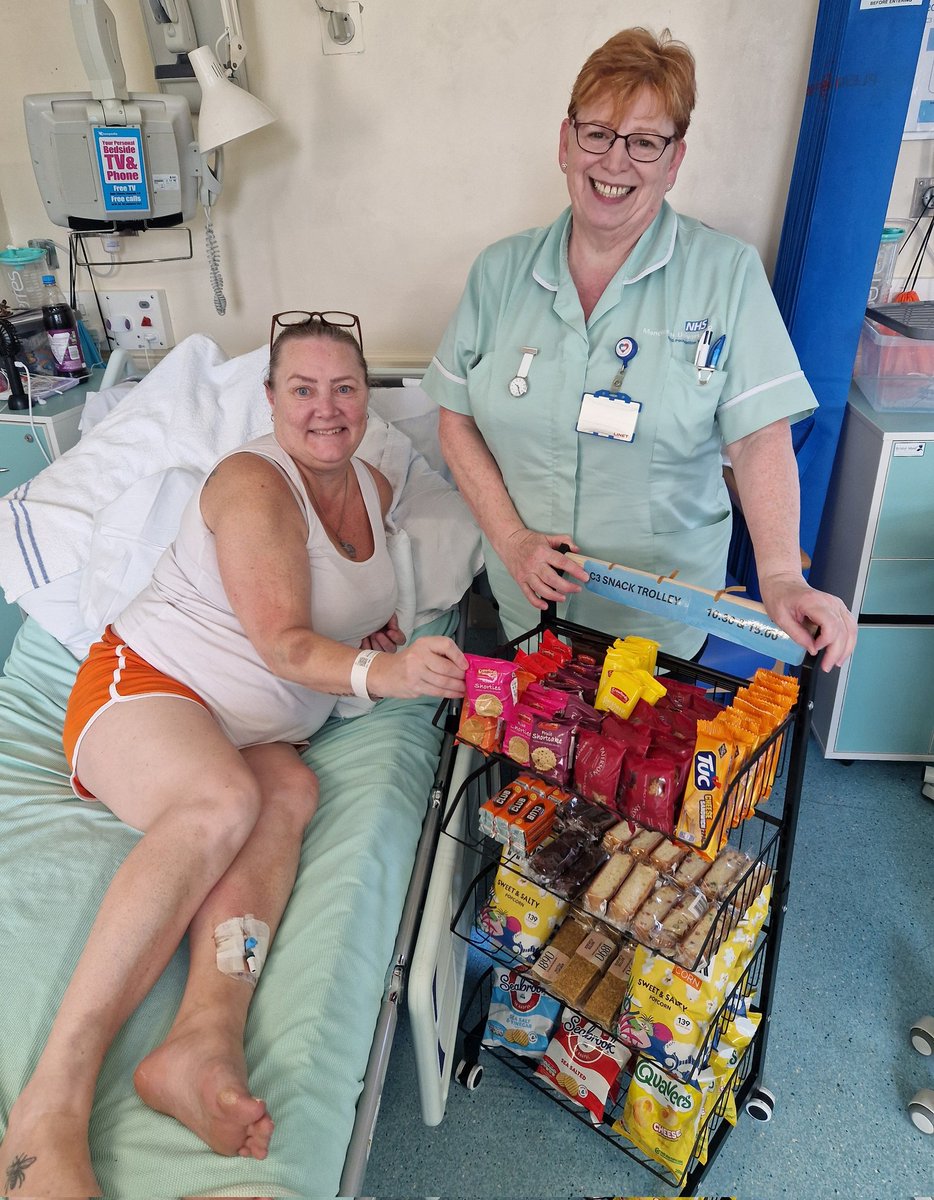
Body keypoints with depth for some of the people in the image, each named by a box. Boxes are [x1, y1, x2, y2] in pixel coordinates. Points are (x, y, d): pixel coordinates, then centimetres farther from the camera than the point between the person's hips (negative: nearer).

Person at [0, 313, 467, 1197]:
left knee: (290, 791, -29)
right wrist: (379, 673, -39)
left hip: (253, 731, 6)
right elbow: (281, 644, -20)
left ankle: (205, 1039, -44)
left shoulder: (375, 487, 13)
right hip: (148, 684, -6)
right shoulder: (253, 483, -12)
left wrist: (379, 624, 9)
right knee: (225, 799, -37)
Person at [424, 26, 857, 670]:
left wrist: (781, 577, -28)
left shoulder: (728, 273, -8)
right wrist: (511, 539, -12)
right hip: (527, 601, 3)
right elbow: (458, 421, 0)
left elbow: (761, 435, -14)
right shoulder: (500, 271, -1)